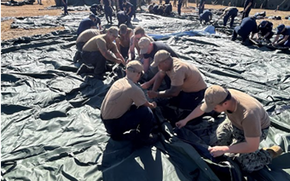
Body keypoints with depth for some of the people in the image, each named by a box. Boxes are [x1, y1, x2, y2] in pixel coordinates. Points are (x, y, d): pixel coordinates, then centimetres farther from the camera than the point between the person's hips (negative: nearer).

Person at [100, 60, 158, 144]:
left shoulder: (119, 81, 2)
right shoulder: (134, 89, -22)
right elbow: (147, 105, -3)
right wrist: (153, 105, 21)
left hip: (104, 119, 9)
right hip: (113, 123, -8)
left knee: (134, 106, 18)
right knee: (146, 112, -12)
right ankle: (143, 137, 13)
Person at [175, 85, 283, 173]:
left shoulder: (248, 114, -44)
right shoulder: (222, 96, -28)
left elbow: (252, 146, -33)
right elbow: (202, 108, -8)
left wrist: (223, 149, -35)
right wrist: (185, 120, -1)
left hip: (257, 128, -5)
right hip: (233, 122, 5)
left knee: (243, 164, -10)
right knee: (214, 144, 2)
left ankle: (270, 153, 11)